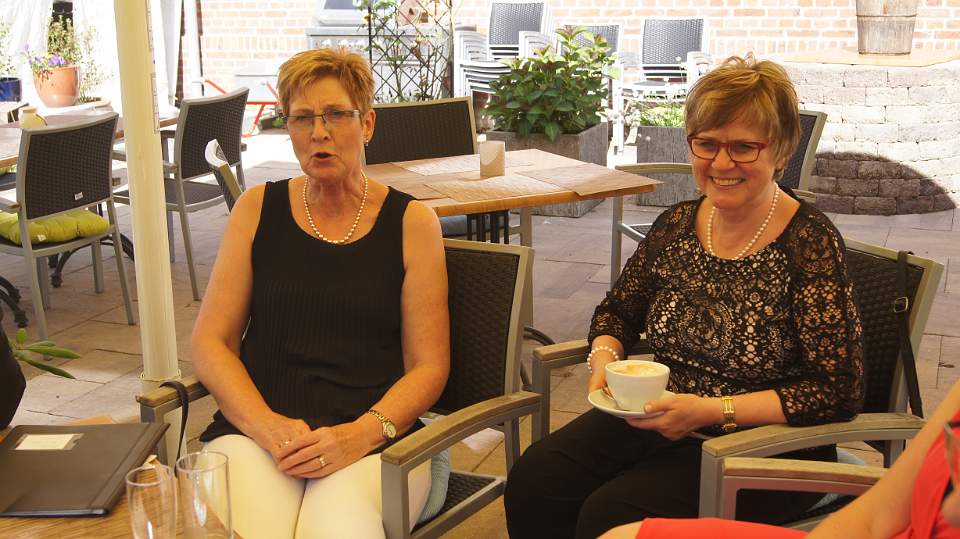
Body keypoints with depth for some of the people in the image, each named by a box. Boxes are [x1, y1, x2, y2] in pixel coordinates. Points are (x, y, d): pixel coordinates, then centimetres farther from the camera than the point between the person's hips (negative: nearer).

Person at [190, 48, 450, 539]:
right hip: (255, 427, 1)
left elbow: (429, 366, 3)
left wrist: (360, 434, -15)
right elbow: (210, 342, 7)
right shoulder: (258, 209, 11)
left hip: (374, 437, -1)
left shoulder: (411, 222, 6)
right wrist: (267, 425, -10)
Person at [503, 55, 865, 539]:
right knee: (533, 482, -16)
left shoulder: (809, 242, -15)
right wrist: (604, 357, -6)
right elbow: (618, 310, 17)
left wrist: (713, 410, -21)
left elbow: (837, 392, -16)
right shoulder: (678, 225, 2)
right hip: (655, 421, 6)